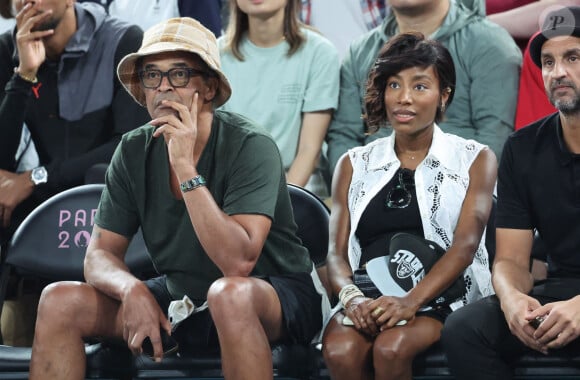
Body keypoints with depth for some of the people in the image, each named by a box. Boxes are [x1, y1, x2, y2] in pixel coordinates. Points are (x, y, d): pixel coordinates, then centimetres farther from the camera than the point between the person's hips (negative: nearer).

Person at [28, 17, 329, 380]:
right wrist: (133, 290, -25)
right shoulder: (135, 151, -4)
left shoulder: (250, 146, -21)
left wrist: (186, 168, -34)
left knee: (229, 294, -39)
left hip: (278, 297, -5)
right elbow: (101, 255, -2)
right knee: (60, 301, -11)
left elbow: (237, 263, -31)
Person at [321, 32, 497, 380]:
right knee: (340, 351, -32)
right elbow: (336, 252, 10)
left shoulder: (475, 159, 10)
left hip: (442, 299, -2)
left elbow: (465, 244, -4)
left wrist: (412, 301, -21)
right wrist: (352, 297, -14)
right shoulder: (355, 165, 19)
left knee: (391, 348, -34)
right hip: (367, 298, 2)